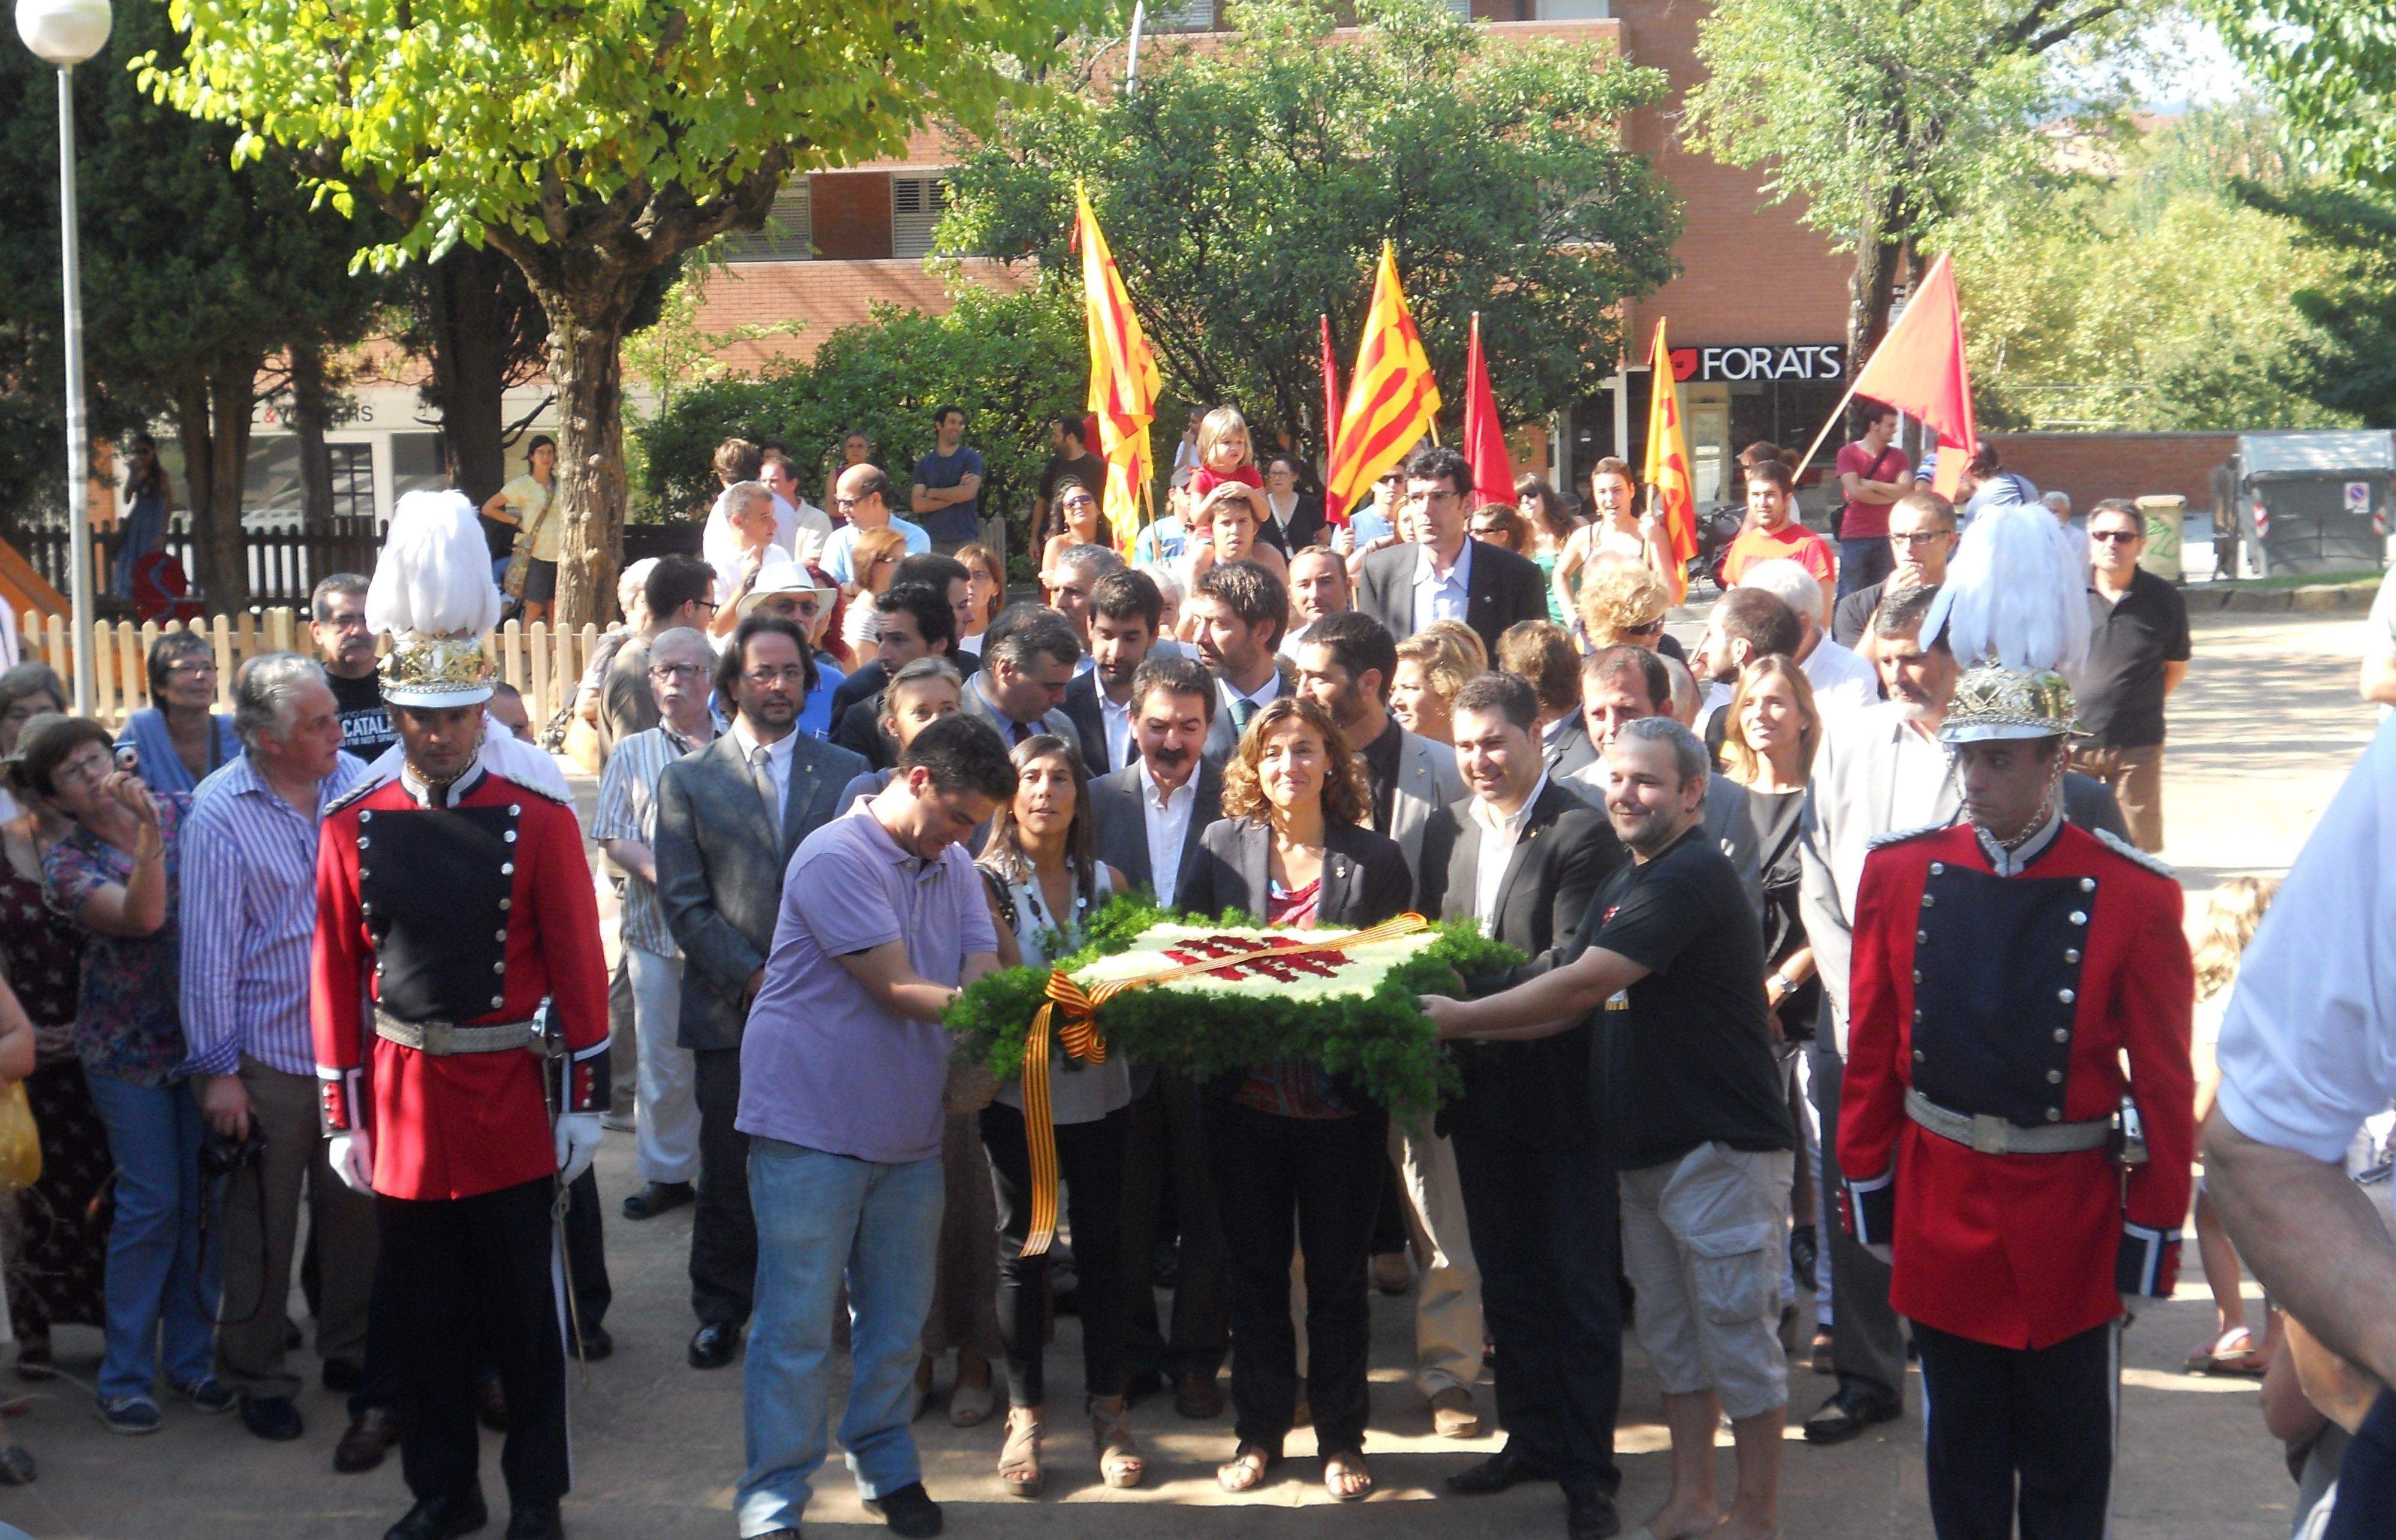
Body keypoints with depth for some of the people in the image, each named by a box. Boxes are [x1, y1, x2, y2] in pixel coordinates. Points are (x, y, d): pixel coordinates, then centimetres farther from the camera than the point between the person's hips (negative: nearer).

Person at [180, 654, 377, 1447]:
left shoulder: (358, 782, -2)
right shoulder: (221, 811, -12)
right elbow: (210, 950, -9)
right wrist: (218, 1070, -8)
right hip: (269, 1051, -3)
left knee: (356, 1209, 15)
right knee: (262, 1224, 8)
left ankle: (351, 1345, 34)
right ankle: (255, 1375, 23)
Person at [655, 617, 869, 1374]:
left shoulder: (846, 772, 8)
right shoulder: (687, 780, 6)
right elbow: (683, 901, 0)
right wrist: (751, 978, -9)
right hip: (730, 1010, 0)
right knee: (727, 1171, 6)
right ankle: (720, 1311, 19)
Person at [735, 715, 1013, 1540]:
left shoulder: (953, 867, 10)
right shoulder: (837, 858, -15)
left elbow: (983, 979, -1)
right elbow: (897, 991, -19)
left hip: (908, 1128, 7)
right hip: (813, 1123, -7)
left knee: (897, 1316, 14)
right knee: (798, 1325, -2)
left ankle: (886, 1465, 31)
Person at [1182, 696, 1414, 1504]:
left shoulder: (1377, 859, -1)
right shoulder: (1223, 847, 3)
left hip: (1341, 1102, -1)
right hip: (1247, 1096, 2)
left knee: (1338, 1276, 8)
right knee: (1254, 1272, 11)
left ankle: (1341, 1442, 21)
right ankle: (1259, 1433, 24)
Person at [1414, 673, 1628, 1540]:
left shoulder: (1581, 834, -13)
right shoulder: (1447, 829, 8)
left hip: (1561, 1093, -7)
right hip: (1483, 1093, 7)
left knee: (1580, 1285, 2)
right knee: (1507, 1278, 17)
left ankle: (1589, 1469, 10)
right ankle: (1531, 1440, 31)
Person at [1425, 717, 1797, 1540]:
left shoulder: (1694, 877, -18)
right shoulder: (1626, 881, 14)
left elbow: (1583, 984, -23)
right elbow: (1577, 1000, 14)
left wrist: (1461, 1017, -16)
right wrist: (1462, 1026, 3)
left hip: (1722, 1148, -10)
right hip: (1649, 1149, 10)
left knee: (1737, 1333, -1)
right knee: (1671, 1336, 15)